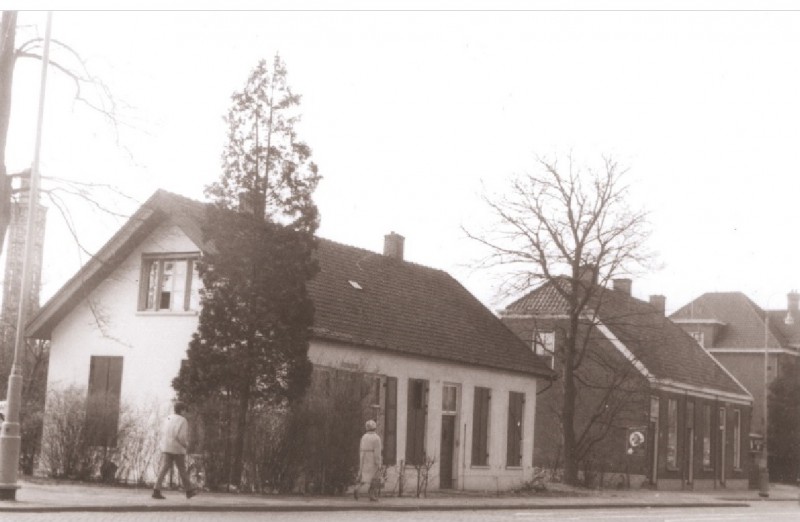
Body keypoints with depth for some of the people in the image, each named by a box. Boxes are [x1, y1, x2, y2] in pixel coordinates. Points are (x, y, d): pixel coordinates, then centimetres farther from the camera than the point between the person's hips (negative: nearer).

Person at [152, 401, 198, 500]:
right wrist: (186, 444, -4)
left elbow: (164, 434, 15)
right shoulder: (182, 421, -11)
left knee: (163, 469, -2)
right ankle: (189, 491, 22)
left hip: (166, 448, 5)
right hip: (178, 449, -5)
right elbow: (181, 436, -22)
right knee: (182, 470, 8)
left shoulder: (169, 419, 11)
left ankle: (156, 491, -16)